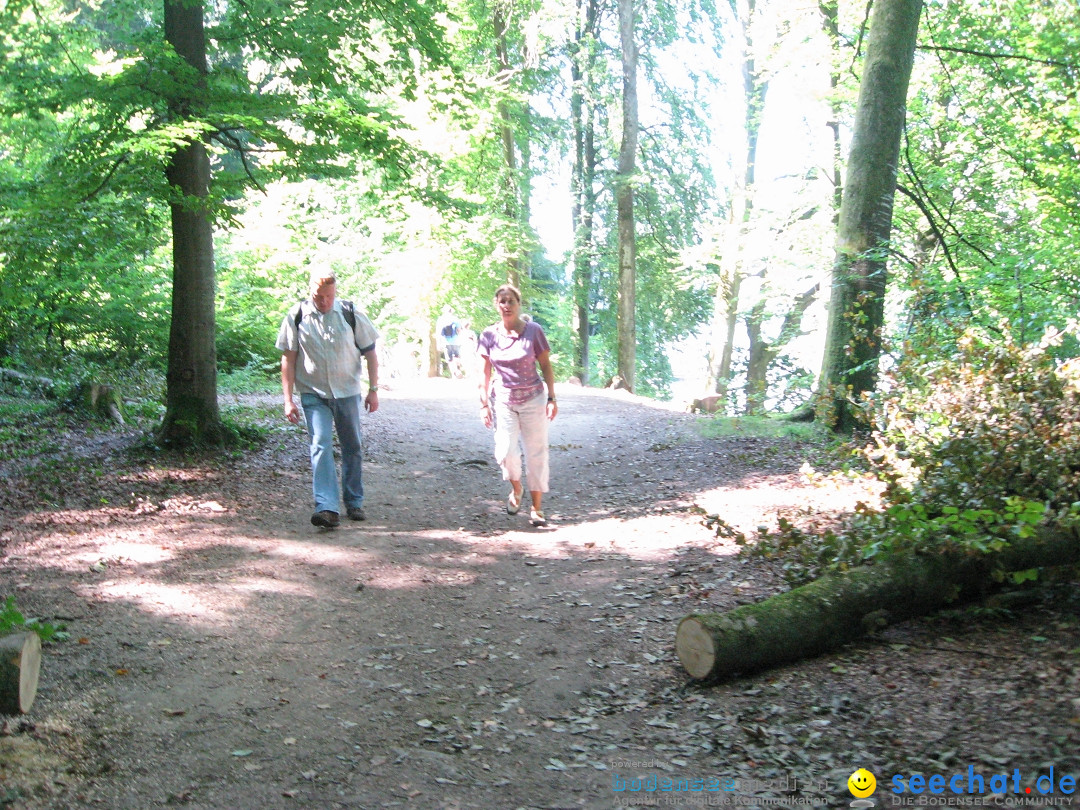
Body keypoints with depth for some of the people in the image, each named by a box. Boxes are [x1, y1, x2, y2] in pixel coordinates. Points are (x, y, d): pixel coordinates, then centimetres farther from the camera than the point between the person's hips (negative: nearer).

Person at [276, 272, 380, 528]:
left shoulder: (351, 314, -3)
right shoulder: (296, 317, -4)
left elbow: (370, 353, 4)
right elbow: (288, 359, -1)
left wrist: (373, 389, 1)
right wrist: (288, 399, -6)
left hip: (347, 392, 2)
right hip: (313, 394, -1)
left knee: (352, 449, 9)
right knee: (320, 446, -15)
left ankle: (354, 503, 23)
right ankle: (327, 507, -21)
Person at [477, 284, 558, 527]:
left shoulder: (533, 331, -5)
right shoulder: (489, 335, 0)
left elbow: (546, 366, 0)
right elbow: (484, 372, 4)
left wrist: (552, 398, -4)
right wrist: (484, 404, 0)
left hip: (533, 399, -1)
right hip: (503, 400, 1)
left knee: (536, 453, 3)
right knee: (506, 453, -11)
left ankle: (537, 508, 14)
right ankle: (516, 490, 21)